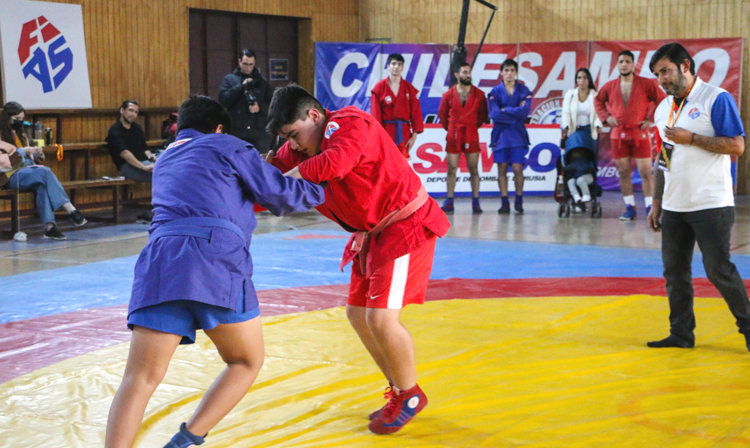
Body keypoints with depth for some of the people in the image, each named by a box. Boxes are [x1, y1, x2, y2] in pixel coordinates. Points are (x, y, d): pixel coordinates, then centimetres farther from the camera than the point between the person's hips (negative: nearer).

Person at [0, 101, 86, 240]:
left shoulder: (21, 136, 28)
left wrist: (36, 153, 6)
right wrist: (24, 151, -19)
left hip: (27, 170, 6)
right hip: (11, 176, -6)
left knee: (42, 185, -31)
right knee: (45, 172, -33)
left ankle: (49, 226, -45)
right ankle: (70, 209, -39)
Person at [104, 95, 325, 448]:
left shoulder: (164, 162, 34)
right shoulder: (225, 145, 17)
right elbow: (279, 194, 14)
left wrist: (261, 166, 48)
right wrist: (319, 192, 32)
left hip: (160, 260, 4)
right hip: (216, 260, -4)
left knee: (140, 378, -3)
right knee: (247, 362, 16)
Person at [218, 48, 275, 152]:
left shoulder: (262, 81, 16)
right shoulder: (229, 79, 11)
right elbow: (223, 100, -4)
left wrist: (260, 108, -11)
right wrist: (241, 86, -8)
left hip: (260, 133, 1)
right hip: (237, 132, -1)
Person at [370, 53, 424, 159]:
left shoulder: (409, 88, 7)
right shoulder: (379, 88, 1)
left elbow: (415, 113, 6)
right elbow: (375, 114, -2)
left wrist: (414, 135, 0)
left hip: (403, 133, 2)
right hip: (385, 132, -2)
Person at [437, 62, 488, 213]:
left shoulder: (479, 94, 1)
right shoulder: (448, 95, 1)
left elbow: (483, 114, 11)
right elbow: (442, 114, 13)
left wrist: (474, 126, 6)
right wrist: (449, 128, 11)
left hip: (472, 136, 0)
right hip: (453, 137, 0)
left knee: (474, 169, 0)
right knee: (451, 169, 1)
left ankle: (475, 202, 4)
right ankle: (449, 202, 5)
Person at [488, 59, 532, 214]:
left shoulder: (523, 90, 5)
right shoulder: (495, 91, 4)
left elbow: (524, 111, -9)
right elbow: (494, 114, -9)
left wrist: (505, 110, -8)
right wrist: (515, 114, -9)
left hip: (517, 134, 0)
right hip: (500, 133, 0)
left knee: (517, 168, -6)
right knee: (502, 169, 0)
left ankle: (519, 201, 5)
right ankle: (505, 202, 4)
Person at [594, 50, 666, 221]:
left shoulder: (645, 84, -1)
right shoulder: (610, 86, 7)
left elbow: (662, 100, 1)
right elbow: (598, 101, 21)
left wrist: (651, 119, -5)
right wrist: (606, 117, 7)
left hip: (639, 134, -3)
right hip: (618, 134, 3)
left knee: (645, 172, -5)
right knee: (623, 172, 6)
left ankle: (650, 208, 0)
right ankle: (630, 208, 14)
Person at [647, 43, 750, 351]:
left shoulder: (716, 99, -7)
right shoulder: (663, 109, 14)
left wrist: (691, 138, -17)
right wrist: (656, 203, 17)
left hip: (710, 205, -7)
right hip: (673, 207, 7)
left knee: (718, 270, -5)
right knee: (674, 271, 7)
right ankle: (681, 334, 16)